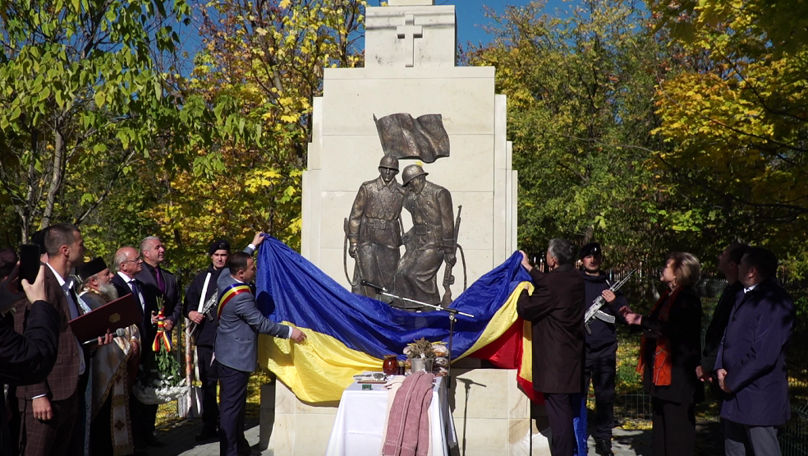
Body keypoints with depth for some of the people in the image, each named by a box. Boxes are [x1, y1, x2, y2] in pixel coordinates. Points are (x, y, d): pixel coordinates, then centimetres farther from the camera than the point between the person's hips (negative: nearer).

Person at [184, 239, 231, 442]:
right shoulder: (201, 278, 15)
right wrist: (191, 313, -4)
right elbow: (189, 302, 16)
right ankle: (209, 426, 17)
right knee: (208, 382, 8)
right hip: (205, 338, 4)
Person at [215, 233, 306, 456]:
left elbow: (238, 262, 25)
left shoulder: (225, 277, 1)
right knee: (232, 406, -2)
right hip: (235, 358, -10)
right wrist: (290, 332, -13)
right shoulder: (240, 297, -26)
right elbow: (261, 324, -22)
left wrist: (253, 246, 34)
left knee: (236, 402, 20)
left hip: (227, 354, 10)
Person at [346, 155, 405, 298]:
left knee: (392, 280, 7)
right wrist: (353, 243, -4)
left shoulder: (401, 193, 3)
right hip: (368, 240, -2)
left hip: (390, 242, 2)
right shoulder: (367, 188, -1)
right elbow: (355, 216, 0)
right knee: (365, 279, -4)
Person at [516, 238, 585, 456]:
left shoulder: (553, 282, -20)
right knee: (572, 409, 19)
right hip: (575, 357, 9)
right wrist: (528, 268, 34)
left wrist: (525, 291, 6)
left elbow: (525, 309, -13)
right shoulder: (576, 279, 6)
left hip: (555, 360, -9)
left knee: (559, 411, -4)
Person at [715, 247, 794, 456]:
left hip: (759, 400, -9)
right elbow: (728, 337, 18)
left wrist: (731, 381, -14)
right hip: (735, 395, 9)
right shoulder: (746, 296, 13)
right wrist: (720, 368, 2)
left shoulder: (776, 301, -17)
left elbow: (764, 355, -22)